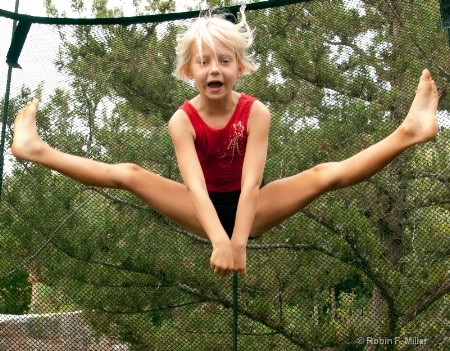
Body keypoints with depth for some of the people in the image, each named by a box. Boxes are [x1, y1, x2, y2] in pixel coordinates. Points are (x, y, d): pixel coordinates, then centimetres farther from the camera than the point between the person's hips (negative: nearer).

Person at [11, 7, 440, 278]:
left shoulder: (256, 112, -19)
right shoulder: (183, 120, -18)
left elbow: (251, 183, -29)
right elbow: (195, 186, -32)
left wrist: (238, 242, -43)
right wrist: (219, 241, -49)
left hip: (250, 207, 0)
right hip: (205, 210, 1)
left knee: (325, 174, -23)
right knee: (129, 174, -17)